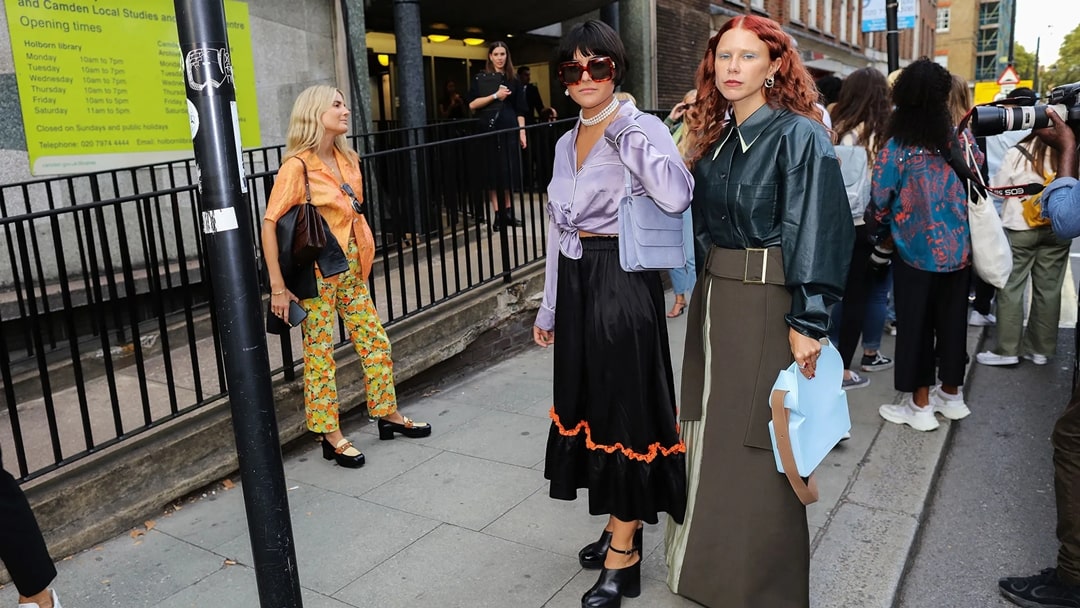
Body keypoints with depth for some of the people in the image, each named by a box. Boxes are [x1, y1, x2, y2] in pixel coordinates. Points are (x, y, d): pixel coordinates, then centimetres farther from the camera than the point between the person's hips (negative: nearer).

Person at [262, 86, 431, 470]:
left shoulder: (347, 159, 7)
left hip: (351, 269, 7)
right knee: (320, 355, 4)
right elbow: (270, 223, -16)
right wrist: (278, 287, -18)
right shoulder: (298, 166, -15)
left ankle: (388, 414, 29)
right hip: (316, 274, -7)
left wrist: (359, 259, 14)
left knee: (375, 343, 13)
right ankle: (331, 437, 16)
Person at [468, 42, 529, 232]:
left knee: (509, 171, 3)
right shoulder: (480, 78, 3)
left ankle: (508, 212, 11)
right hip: (489, 129, -2)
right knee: (492, 172, -2)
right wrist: (495, 96, -13)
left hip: (509, 129, 2)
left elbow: (520, 110, 8)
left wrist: (522, 132, -1)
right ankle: (497, 215, 1)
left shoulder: (513, 80, 9)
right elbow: (472, 105, -6)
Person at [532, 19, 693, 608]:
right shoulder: (566, 143, 13)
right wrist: (549, 306, 17)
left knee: (624, 403, 0)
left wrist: (623, 130, -23)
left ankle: (624, 552, 14)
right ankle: (618, 521, 32)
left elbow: (676, 197, -28)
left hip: (622, 281, -7)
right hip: (576, 283, 8)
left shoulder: (641, 126, -8)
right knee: (589, 399, 14)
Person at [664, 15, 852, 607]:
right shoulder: (712, 137, 11)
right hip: (714, 295, 7)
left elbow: (817, 230, -14)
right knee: (710, 431, 14)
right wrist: (700, 291, 14)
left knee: (757, 443, 2)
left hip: (768, 302, -7)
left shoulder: (799, 135, -10)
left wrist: (807, 320, -18)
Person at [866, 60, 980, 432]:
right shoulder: (963, 139, -3)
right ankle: (951, 395, 31)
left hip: (916, 251, -4)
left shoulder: (897, 148, -14)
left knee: (916, 326, 7)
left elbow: (880, 203, -9)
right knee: (952, 321, 16)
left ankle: (920, 407, 15)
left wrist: (881, 234, 9)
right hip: (960, 250, 4)